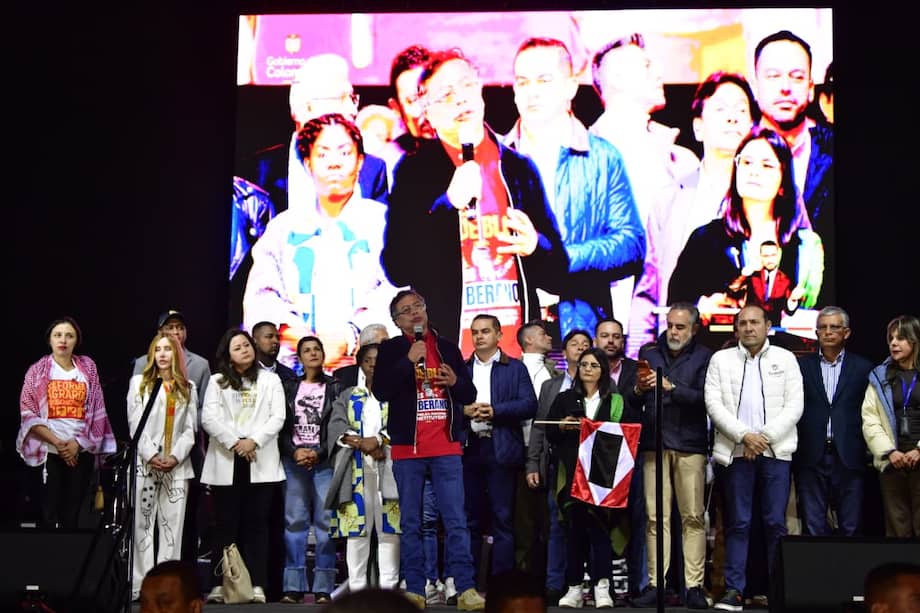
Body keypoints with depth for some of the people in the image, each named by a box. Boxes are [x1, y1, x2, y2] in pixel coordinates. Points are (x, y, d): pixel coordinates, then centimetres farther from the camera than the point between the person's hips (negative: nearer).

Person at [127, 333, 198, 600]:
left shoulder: (188, 388, 14)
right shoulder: (139, 383, 9)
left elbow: (190, 428, 8)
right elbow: (135, 423, 0)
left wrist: (176, 457, -8)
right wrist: (151, 455, -11)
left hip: (177, 466, 2)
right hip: (145, 464, -2)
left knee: (172, 526, -1)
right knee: (143, 524, -3)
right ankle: (141, 585, -2)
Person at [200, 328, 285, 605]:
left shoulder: (270, 380, 15)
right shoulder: (217, 382, 14)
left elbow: (277, 417, 4)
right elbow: (209, 418, 1)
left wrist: (253, 441, -11)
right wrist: (234, 443, -11)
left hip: (260, 462, 0)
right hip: (226, 463, 0)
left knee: (256, 524, -2)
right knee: (226, 525, -2)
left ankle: (257, 585, -2)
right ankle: (220, 584, 0)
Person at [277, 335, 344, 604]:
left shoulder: (335, 387, 7)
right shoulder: (289, 387, 13)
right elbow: (281, 426, 8)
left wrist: (318, 452, -9)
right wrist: (295, 451, -6)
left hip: (324, 461, -2)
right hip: (293, 460, 2)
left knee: (325, 522, -6)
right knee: (294, 521, -1)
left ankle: (323, 588, -4)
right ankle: (293, 586, 1)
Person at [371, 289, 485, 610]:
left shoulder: (448, 348, 13)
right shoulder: (391, 349, 5)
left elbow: (470, 394, 15)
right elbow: (381, 391, -8)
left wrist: (456, 382, -6)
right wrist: (409, 360, -14)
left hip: (447, 447, 1)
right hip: (407, 448, -1)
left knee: (456, 521, -3)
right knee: (410, 523, 4)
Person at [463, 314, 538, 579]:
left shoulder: (515, 368, 8)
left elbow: (529, 405, -2)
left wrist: (495, 411, -12)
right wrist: (464, 410, -10)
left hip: (501, 450, -2)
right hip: (468, 449, 2)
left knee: (503, 518, -2)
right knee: (469, 518, 5)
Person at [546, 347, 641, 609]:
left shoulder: (617, 402, 12)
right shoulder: (564, 399, 16)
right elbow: (548, 434, 11)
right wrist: (563, 426, -8)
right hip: (572, 472, 1)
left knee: (599, 524, -9)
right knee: (574, 527, 1)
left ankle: (602, 587, -5)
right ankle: (574, 588, 6)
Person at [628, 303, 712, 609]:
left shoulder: (704, 357, 5)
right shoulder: (649, 353, 15)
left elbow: (705, 399, -8)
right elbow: (631, 401, 13)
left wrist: (671, 388, -17)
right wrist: (638, 389, -8)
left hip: (690, 445, -2)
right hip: (654, 443, 2)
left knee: (693, 517, -3)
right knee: (656, 517, 0)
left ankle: (694, 586, 1)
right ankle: (656, 583, 3)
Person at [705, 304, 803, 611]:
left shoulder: (785, 359, 9)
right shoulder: (721, 359, 9)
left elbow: (794, 405, 1)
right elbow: (714, 404, -1)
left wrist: (765, 437, -9)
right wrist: (744, 436, -11)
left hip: (776, 451, 0)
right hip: (735, 452, 0)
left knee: (776, 523, 0)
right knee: (737, 524, 2)